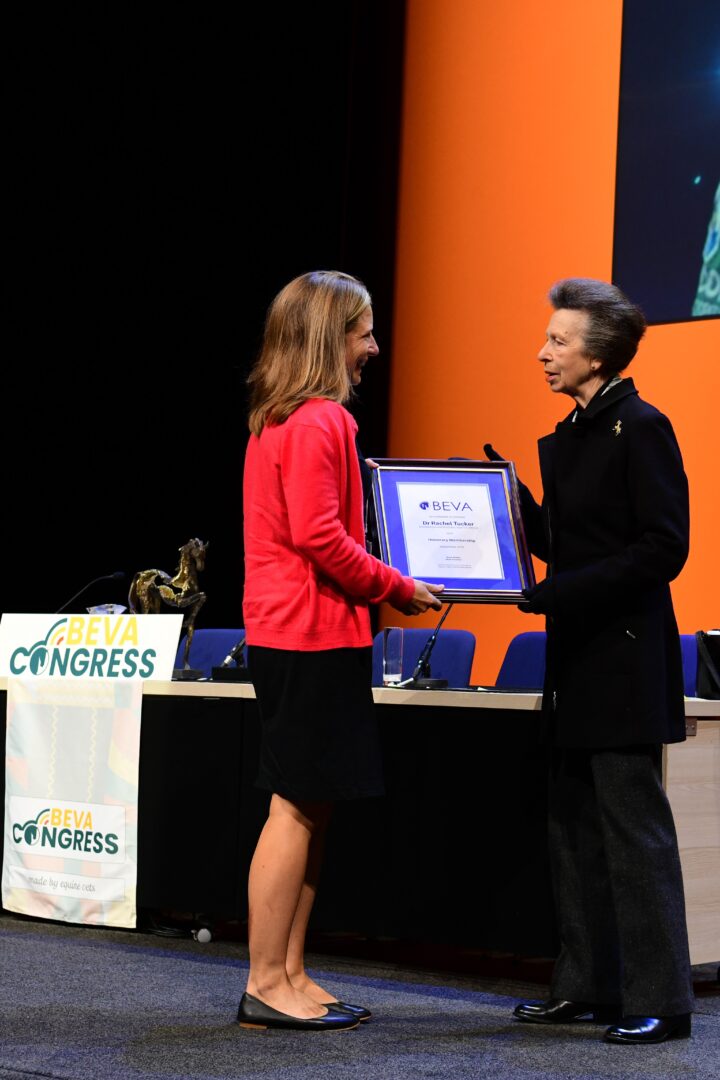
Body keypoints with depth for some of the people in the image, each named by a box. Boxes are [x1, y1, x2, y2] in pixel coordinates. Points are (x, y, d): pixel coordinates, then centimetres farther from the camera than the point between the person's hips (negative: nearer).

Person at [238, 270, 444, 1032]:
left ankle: (290, 976, 16)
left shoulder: (277, 421, 18)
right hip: (315, 635, -10)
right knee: (297, 808, -6)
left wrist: (382, 587, 17)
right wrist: (396, 588, -10)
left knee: (309, 808, 12)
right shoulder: (317, 422, -14)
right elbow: (318, 536, -21)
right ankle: (266, 987, -2)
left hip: (290, 634, 10)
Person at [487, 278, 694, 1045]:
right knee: (575, 830, 13)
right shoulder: (567, 437, 14)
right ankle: (587, 986, 21)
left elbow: (662, 549, -18)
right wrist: (510, 497, 4)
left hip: (624, 664, -9)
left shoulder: (640, 430, -12)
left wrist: (560, 592, -22)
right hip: (576, 663, 9)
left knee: (634, 831, -5)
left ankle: (658, 1001, 2)